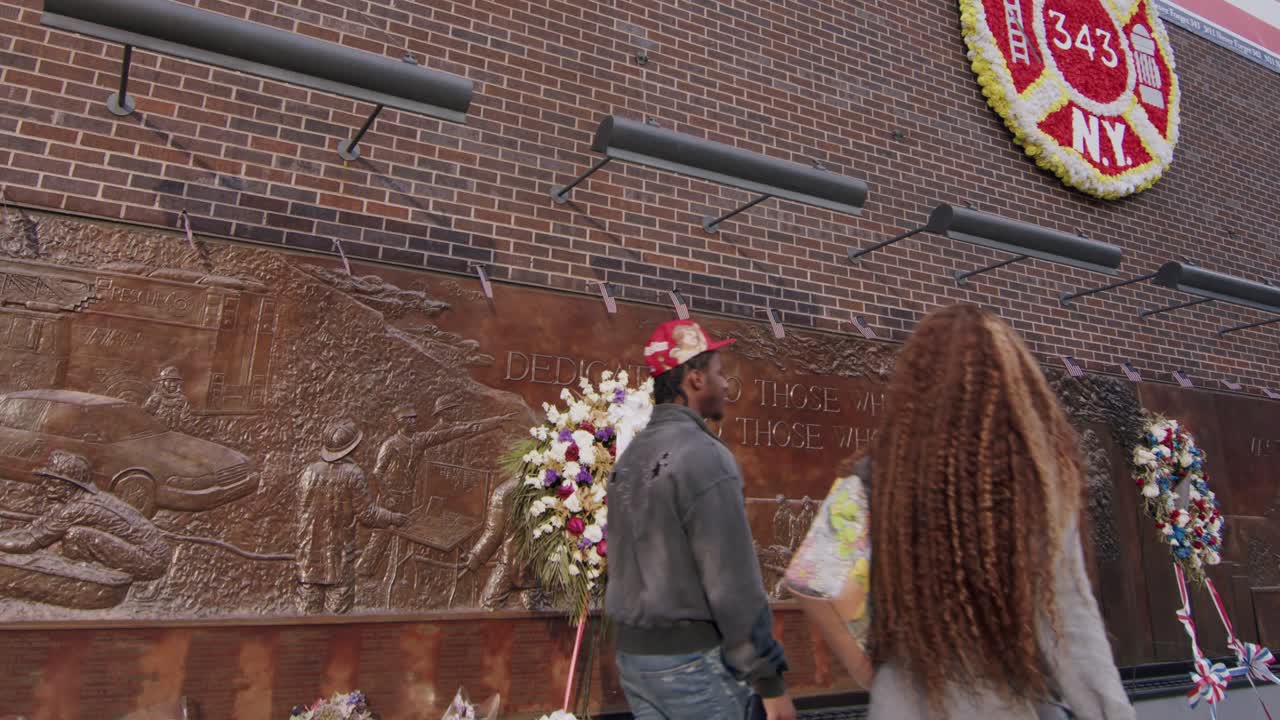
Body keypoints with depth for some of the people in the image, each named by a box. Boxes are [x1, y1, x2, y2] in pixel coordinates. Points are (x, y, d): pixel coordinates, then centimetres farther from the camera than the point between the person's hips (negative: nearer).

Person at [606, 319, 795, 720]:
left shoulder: (630, 458, 8)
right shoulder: (703, 455, -18)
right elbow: (733, 581, -21)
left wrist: (639, 643, 19)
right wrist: (770, 680, -14)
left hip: (633, 653, 8)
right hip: (692, 658, -8)